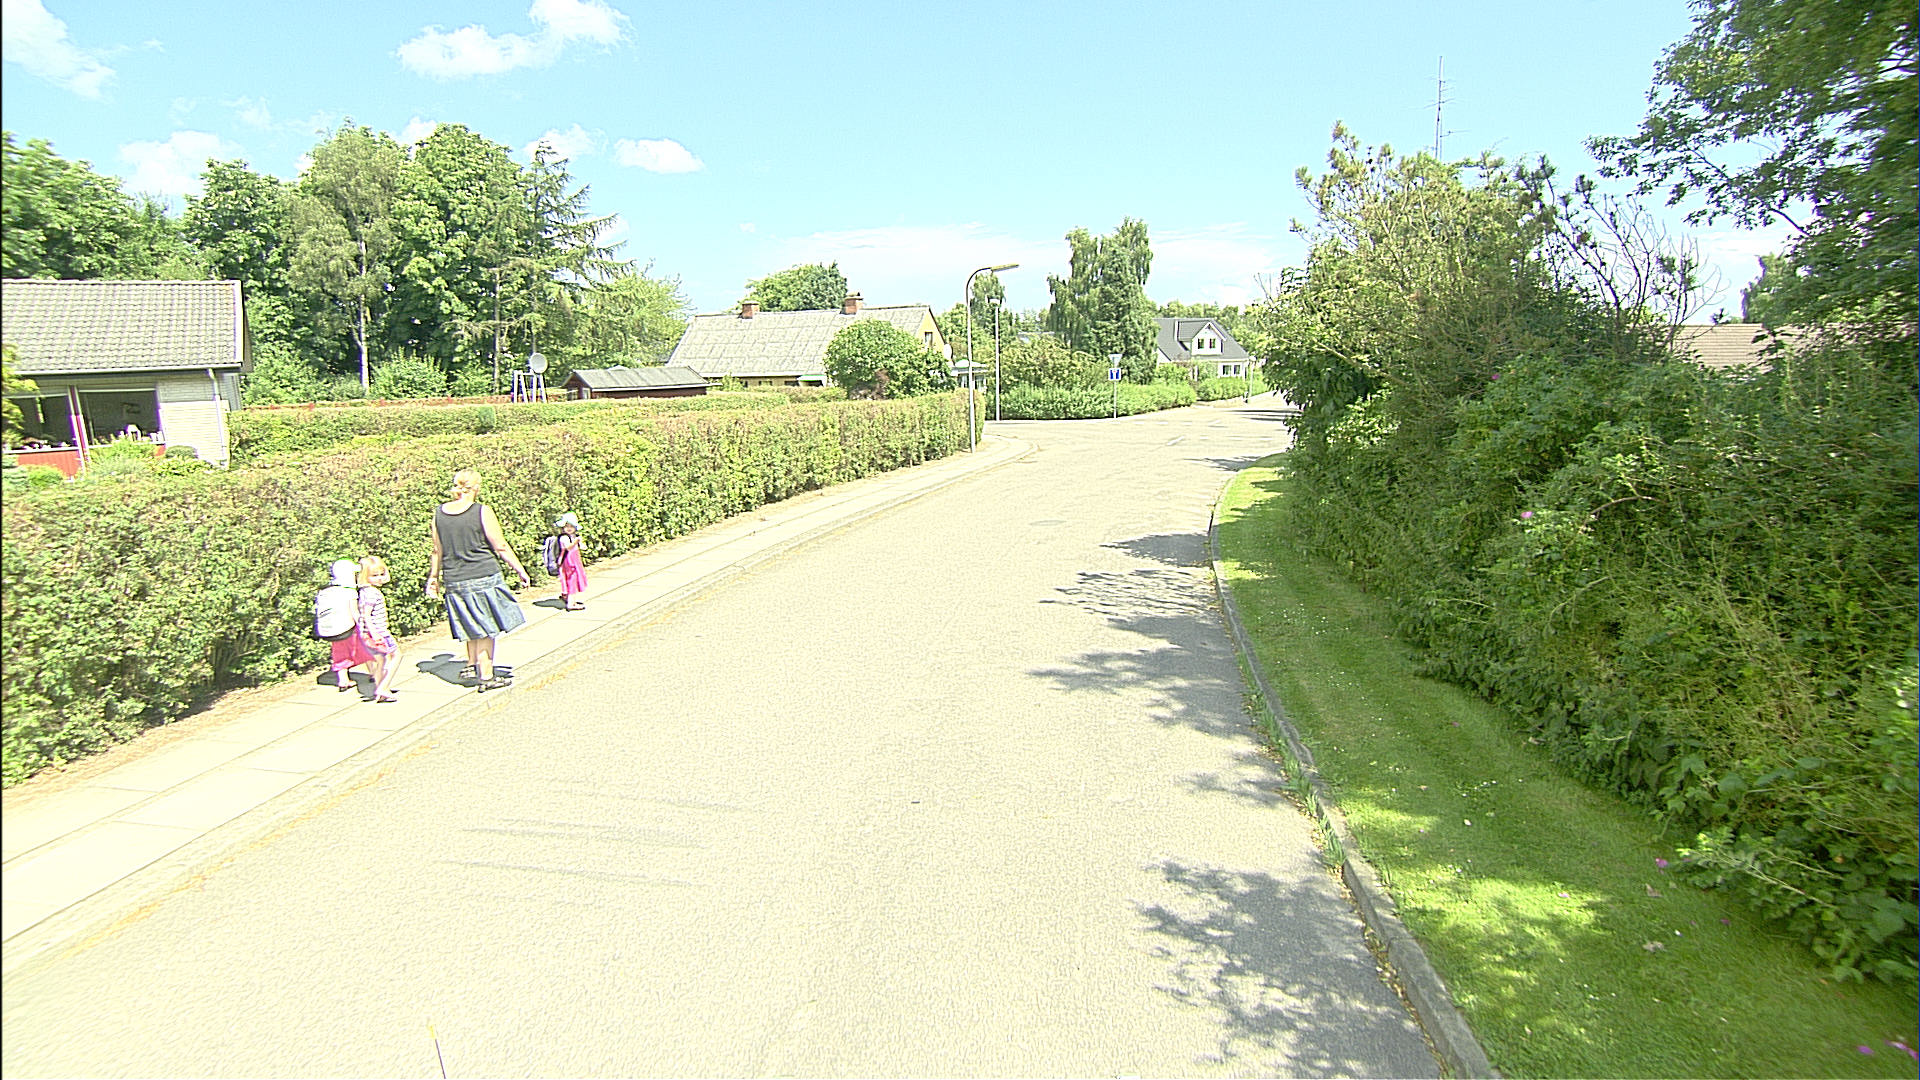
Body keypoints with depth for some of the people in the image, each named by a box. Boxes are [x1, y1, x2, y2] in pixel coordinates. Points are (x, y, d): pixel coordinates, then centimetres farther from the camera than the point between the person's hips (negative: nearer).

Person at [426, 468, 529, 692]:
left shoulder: (439, 513, 2)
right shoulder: (482, 512, -12)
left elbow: (438, 551, 10)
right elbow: (501, 547, -9)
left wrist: (434, 577, 24)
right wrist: (520, 570, 1)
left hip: (454, 581, 5)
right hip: (484, 577, -5)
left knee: (474, 627, 23)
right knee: (486, 629, 7)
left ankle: (472, 665, 31)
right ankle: (487, 677, 13)